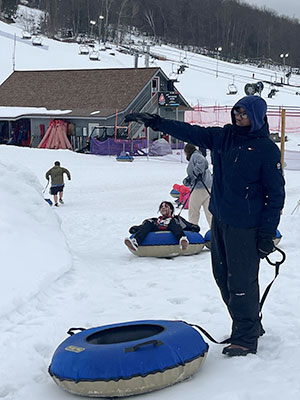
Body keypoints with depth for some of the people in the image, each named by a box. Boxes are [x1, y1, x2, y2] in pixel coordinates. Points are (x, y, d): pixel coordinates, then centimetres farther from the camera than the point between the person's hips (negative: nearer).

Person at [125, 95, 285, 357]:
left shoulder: (267, 149, -10)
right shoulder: (223, 137, 7)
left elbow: (275, 194, -9)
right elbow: (189, 132, 8)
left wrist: (267, 234, -11)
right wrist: (155, 122, -3)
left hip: (245, 227, -7)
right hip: (220, 220, 7)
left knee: (241, 281, -5)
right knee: (224, 276, 14)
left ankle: (245, 339, 9)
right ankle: (250, 325, 30)